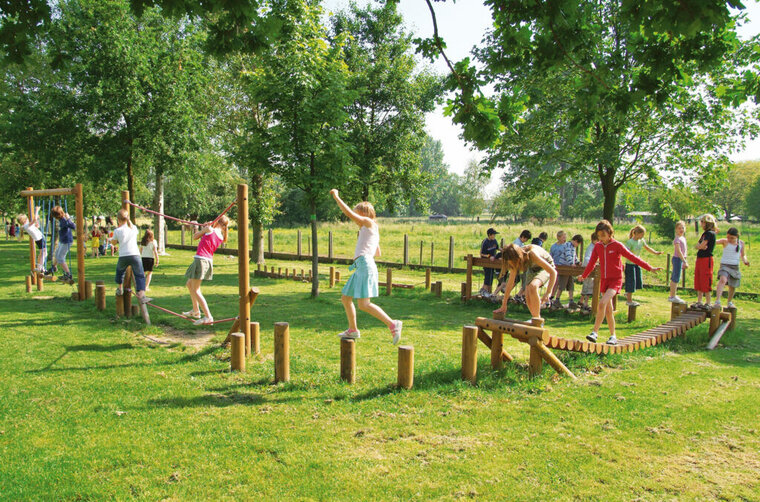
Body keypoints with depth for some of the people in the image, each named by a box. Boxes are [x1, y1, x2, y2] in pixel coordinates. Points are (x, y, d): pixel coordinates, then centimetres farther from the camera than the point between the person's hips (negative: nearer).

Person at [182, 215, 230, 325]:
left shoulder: (209, 229, -7)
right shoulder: (221, 237, 10)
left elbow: (195, 237, 6)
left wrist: (202, 228, 19)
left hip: (200, 260, -8)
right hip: (209, 261, 8)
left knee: (195, 290, -6)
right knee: (189, 284, 27)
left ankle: (208, 317, -14)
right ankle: (195, 311, 35)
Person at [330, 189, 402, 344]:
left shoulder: (369, 223, 0)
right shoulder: (373, 231, 26)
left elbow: (349, 213, -9)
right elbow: (378, 253, 36)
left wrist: (336, 196, -2)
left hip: (365, 265, -10)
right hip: (360, 268, 10)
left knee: (364, 305, -17)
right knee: (345, 298, 17)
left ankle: (392, 324, -18)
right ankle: (352, 330, 27)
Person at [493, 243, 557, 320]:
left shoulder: (532, 254, -39)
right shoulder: (515, 260, -22)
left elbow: (553, 272, -35)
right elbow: (510, 282, -15)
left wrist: (547, 293, -38)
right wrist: (503, 305, -14)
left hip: (545, 268, -6)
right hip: (532, 269, 6)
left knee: (532, 286, -32)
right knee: (528, 298, -12)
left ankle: (537, 318, -19)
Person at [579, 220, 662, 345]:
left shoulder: (617, 245, -9)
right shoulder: (597, 246, 4)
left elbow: (632, 257, -9)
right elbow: (592, 262, 18)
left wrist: (650, 268, -12)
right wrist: (584, 275, 29)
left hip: (615, 280, -5)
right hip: (604, 280, 5)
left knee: (602, 303, -22)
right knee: (608, 309, 8)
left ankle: (595, 332, -20)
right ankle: (613, 336, 18)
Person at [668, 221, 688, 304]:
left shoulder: (683, 238, 14)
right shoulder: (677, 239, -13)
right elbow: (679, 251, -20)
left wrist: (684, 262, 20)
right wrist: (684, 261, -22)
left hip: (681, 259, 9)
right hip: (677, 259, -9)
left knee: (674, 278, 13)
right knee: (676, 278, -8)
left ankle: (672, 296, 19)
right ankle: (673, 297, -5)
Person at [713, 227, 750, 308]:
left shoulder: (741, 243, 6)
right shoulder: (725, 241, -4)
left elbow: (743, 255, 17)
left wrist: (745, 261, -2)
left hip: (735, 267, 4)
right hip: (725, 265, -4)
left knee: (732, 286, 13)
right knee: (723, 280, -30)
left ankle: (730, 302, 38)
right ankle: (717, 301, -38)